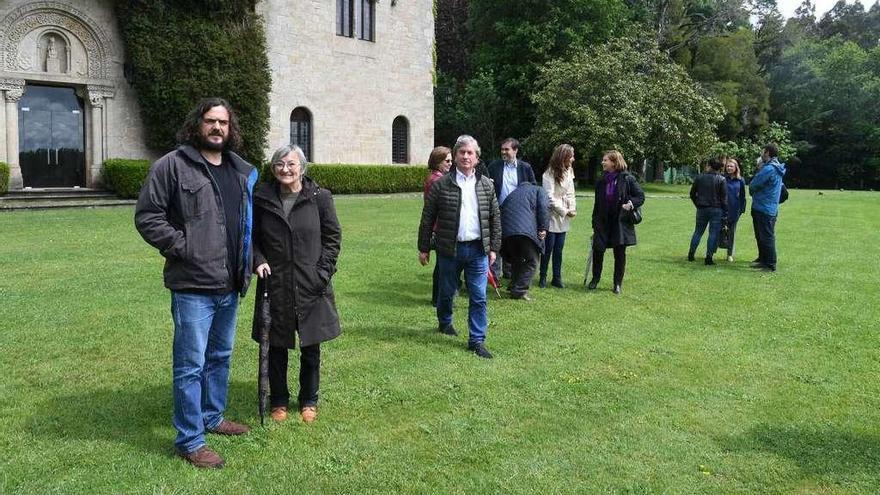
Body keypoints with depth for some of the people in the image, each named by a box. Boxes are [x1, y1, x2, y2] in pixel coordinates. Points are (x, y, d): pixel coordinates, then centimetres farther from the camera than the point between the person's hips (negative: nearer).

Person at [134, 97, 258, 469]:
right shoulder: (172, 166, -7)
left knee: (221, 356, 20)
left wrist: (248, 263, 11)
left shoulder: (241, 172, 12)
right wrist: (181, 246, -15)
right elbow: (147, 216, -9)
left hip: (230, 285, 7)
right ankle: (190, 440, 12)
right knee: (191, 364, 0)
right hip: (193, 285, -7)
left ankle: (212, 416, 38)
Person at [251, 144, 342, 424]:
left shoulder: (320, 198, -4)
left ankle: (309, 401, 30)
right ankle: (278, 401, 29)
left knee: (311, 348, 11)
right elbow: (253, 238, 10)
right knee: (277, 348, 11)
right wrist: (258, 261, -7)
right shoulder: (262, 199, 0)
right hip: (275, 285, 1)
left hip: (311, 287, -1)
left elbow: (332, 238, 1)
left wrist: (323, 272, -8)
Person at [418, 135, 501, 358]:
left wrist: (493, 247, 5)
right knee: (447, 291, 15)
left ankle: (477, 340, 8)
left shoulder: (486, 185, 5)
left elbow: (495, 218, 9)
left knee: (479, 297, 0)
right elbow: (427, 218, -1)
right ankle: (444, 322, 43)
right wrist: (424, 248, -1)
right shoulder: (441, 185, -4)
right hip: (450, 248, -1)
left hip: (478, 249, 1)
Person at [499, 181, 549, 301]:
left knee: (516, 261, 22)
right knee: (531, 262, 4)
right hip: (527, 230, -5)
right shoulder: (538, 190, 21)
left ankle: (513, 286, 25)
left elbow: (501, 213, 28)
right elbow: (543, 208, 1)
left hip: (507, 231, 5)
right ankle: (519, 291, -1)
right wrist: (543, 229, -2)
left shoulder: (511, 194, 34)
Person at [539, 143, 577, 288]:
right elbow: (550, 197, -15)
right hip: (551, 215, -6)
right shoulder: (550, 174, -13)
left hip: (563, 218, 6)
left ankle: (557, 277, 14)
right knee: (548, 247, -1)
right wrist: (565, 211, -13)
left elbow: (570, 193, 14)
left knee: (559, 248, 8)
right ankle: (543, 277, 10)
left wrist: (573, 208, -2)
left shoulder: (569, 172, 9)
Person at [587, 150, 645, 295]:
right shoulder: (601, 181, 7)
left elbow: (641, 197, 0)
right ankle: (595, 278, 22)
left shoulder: (627, 179, -6)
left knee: (620, 253, 4)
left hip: (621, 222, -3)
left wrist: (631, 204, -19)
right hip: (603, 222, 3)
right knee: (597, 250, 1)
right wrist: (594, 223, 10)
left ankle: (618, 283, 17)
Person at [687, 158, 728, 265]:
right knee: (713, 233, 0)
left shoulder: (699, 177, 2)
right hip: (716, 210, -3)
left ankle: (691, 254, 11)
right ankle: (709, 257, -3)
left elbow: (692, 194, 7)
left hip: (701, 209, 3)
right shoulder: (721, 179, -6)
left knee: (698, 231, 14)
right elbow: (724, 198, -6)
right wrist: (725, 213, -2)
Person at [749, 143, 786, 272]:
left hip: (764, 209, -10)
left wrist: (752, 192, 7)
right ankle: (763, 260, 30)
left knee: (767, 237, -5)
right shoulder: (776, 168, 14)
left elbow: (753, 185, -15)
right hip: (770, 207, 10)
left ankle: (771, 265, -2)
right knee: (760, 236, 19)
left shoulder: (768, 169, -19)